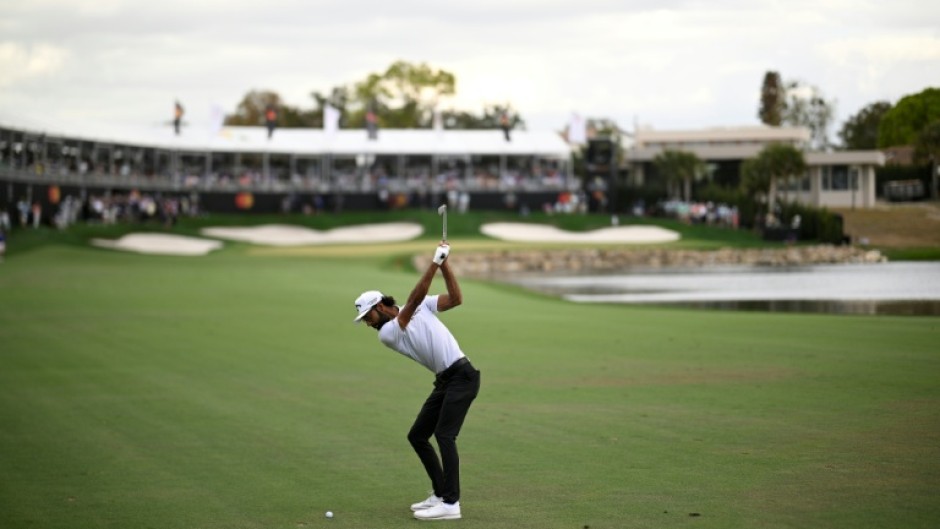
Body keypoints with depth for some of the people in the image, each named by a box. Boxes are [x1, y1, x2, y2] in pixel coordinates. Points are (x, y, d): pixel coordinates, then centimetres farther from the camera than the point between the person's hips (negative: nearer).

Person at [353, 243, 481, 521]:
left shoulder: (421, 305, 2)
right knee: (417, 436, 6)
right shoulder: (387, 334, 2)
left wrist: (445, 264, -13)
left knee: (444, 435, -16)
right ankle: (441, 494, 15)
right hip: (444, 381, 6)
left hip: (461, 375, -6)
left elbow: (456, 299, -5)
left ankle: (451, 503, -19)